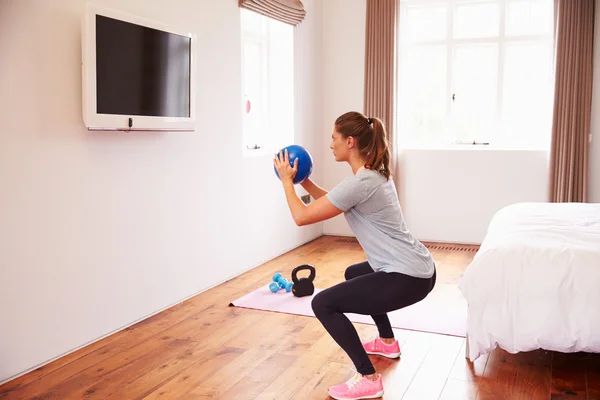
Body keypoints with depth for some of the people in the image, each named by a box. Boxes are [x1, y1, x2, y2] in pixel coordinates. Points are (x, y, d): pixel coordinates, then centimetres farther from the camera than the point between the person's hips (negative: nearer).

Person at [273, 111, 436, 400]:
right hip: (417, 269, 10)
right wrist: (305, 182, 18)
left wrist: (286, 180, 0)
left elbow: (302, 216, -14)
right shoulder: (375, 174, 10)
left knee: (323, 304, -8)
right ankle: (388, 342, 45)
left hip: (407, 279, -10)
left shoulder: (360, 183, -20)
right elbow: (330, 202, 26)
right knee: (354, 274, 35)